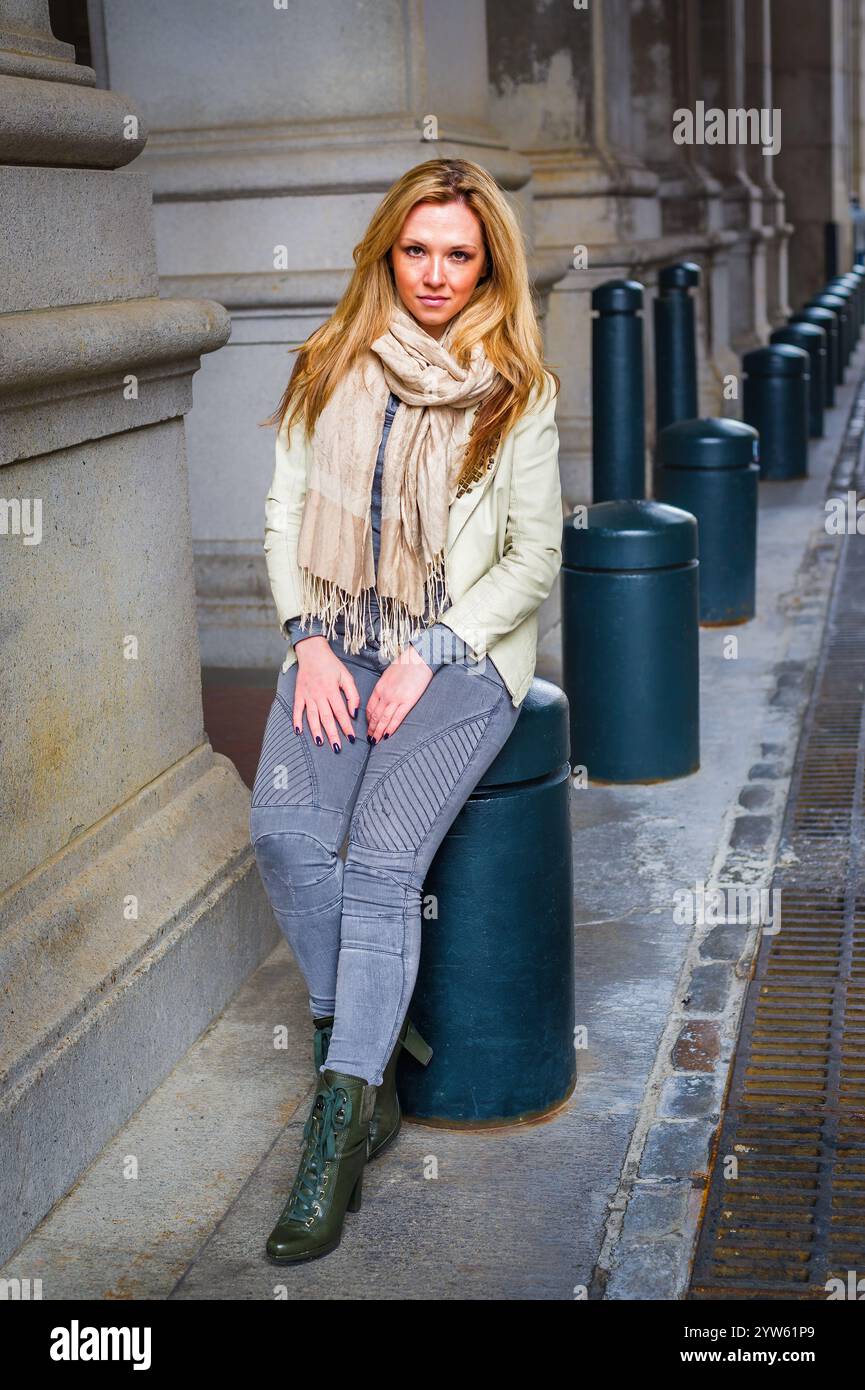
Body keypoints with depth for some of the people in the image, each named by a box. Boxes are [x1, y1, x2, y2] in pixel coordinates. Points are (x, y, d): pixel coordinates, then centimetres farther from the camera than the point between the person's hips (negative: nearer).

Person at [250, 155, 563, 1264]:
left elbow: (535, 561, -1)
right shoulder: (331, 366, 9)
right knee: (285, 830, -22)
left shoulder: (518, 390, 0)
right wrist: (311, 641, -5)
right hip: (337, 640, 3)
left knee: (382, 856, -23)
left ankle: (339, 1130, -15)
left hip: (463, 651, -3)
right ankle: (370, 1063, -5)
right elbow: (284, 515, 9)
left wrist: (426, 657, -10)